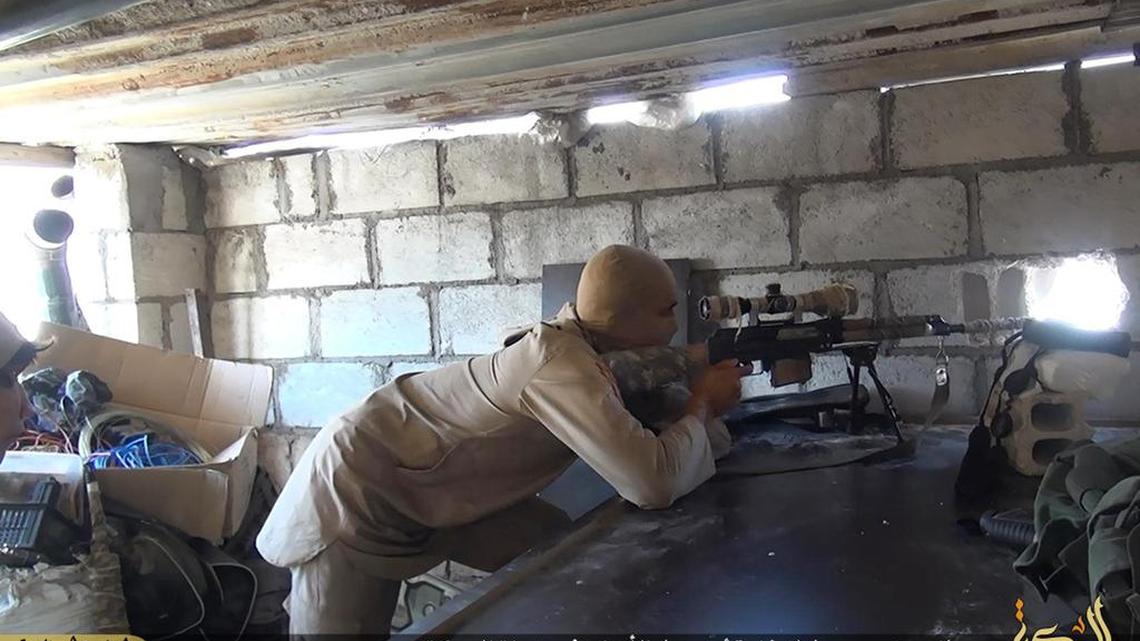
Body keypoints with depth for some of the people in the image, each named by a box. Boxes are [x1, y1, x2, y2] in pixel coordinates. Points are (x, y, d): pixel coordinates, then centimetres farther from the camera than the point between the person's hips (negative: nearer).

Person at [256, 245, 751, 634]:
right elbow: (654, 483, -39)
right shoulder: (561, 363, -33)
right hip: (358, 490, -8)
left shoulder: (595, 347, -6)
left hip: (438, 492, 8)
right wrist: (702, 408, -22)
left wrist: (703, 405, -12)